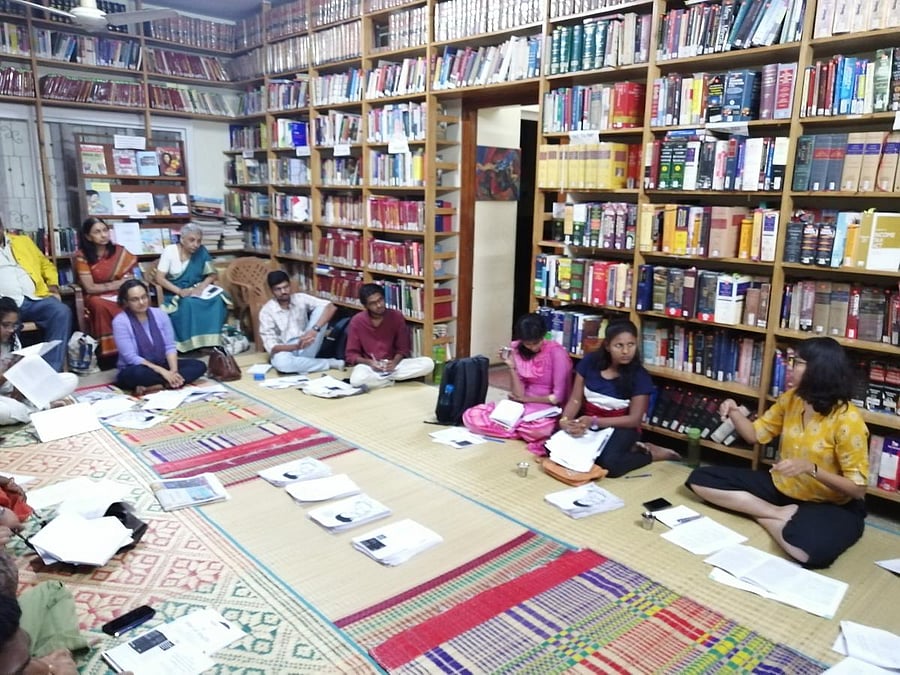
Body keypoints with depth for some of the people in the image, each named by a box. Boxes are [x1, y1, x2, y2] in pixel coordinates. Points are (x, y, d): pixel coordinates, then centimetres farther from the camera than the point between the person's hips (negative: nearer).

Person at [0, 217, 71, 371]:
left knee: (62, 312, -29)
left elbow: (46, 264, 30)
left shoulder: (22, 241, 26)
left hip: (35, 298, 2)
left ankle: (51, 370, -31)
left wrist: (53, 284, 11)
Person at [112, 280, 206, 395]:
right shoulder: (120, 322, -13)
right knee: (139, 374, -40)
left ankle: (159, 385, -29)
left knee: (199, 365, -15)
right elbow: (131, 357, -18)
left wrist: (174, 370, -20)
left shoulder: (160, 314, 0)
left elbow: (170, 346, -2)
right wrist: (162, 371, -25)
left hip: (162, 365, 5)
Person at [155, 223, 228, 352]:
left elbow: (213, 274, 1)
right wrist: (179, 291, -28)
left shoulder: (201, 251, -2)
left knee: (217, 299, -27)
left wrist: (201, 286, -21)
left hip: (197, 292, 3)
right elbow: (159, 278, -13)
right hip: (174, 293, -3)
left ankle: (211, 340, -24)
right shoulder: (169, 251, -9)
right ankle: (187, 342, -27)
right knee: (188, 303, -36)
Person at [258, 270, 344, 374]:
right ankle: (331, 363, -21)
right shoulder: (266, 311, -10)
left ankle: (303, 363, -21)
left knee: (320, 309, -16)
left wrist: (315, 329, -33)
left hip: (307, 347, 2)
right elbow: (271, 347, -17)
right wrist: (297, 346, -36)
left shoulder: (300, 298, -4)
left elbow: (331, 307, -16)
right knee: (281, 362, -41)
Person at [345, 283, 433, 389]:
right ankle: (392, 379, -15)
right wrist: (369, 362, -20)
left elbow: (403, 348, 2)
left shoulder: (396, 317, -3)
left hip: (392, 364, 3)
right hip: (368, 366, -2)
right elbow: (351, 354, -2)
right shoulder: (357, 321, -6)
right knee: (357, 380, -39)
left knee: (428, 363, -23)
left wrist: (394, 362, -19)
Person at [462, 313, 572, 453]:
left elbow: (558, 397, -16)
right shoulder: (517, 350, -1)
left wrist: (526, 398, -5)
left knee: (541, 428, -43)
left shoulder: (556, 352, -14)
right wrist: (512, 366, -16)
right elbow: (519, 395, -4)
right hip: (522, 408, 5)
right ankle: (527, 433, -10)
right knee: (471, 416, -13)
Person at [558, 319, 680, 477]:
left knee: (608, 464, -34)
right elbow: (576, 399, -2)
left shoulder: (639, 375, -14)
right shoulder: (590, 362, -6)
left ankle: (651, 453, 1)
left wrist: (594, 421, -25)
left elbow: (634, 419, -14)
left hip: (619, 428, -4)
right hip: (586, 422, 5)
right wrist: (565, 420, -24)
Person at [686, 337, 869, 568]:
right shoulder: (791, 398, -2)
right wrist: (734, 412, -13)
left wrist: (810, 468, -32)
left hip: (830, 506, -7)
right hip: (780, 488, 7)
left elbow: (857, 489, -18)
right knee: (699, 479, -6)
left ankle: (761, 514, -12)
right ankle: (780, 514, -11)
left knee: (809, 548, -42)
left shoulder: (848, 420, -21)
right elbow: (755, 434, 7)